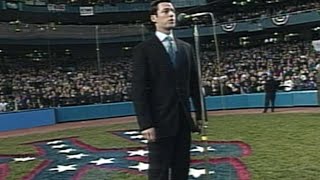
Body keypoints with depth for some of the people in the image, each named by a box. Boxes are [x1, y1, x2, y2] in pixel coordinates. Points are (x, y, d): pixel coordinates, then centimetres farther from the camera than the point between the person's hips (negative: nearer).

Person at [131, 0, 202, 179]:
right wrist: (145, 124, -16)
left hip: (184, 120, 5)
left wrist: (199, 114, 11)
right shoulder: (143, 50, -4)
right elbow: (139, 90, -10)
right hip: (160, 121, -5)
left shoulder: (186, 48, 13)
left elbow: (194, 84, 14)